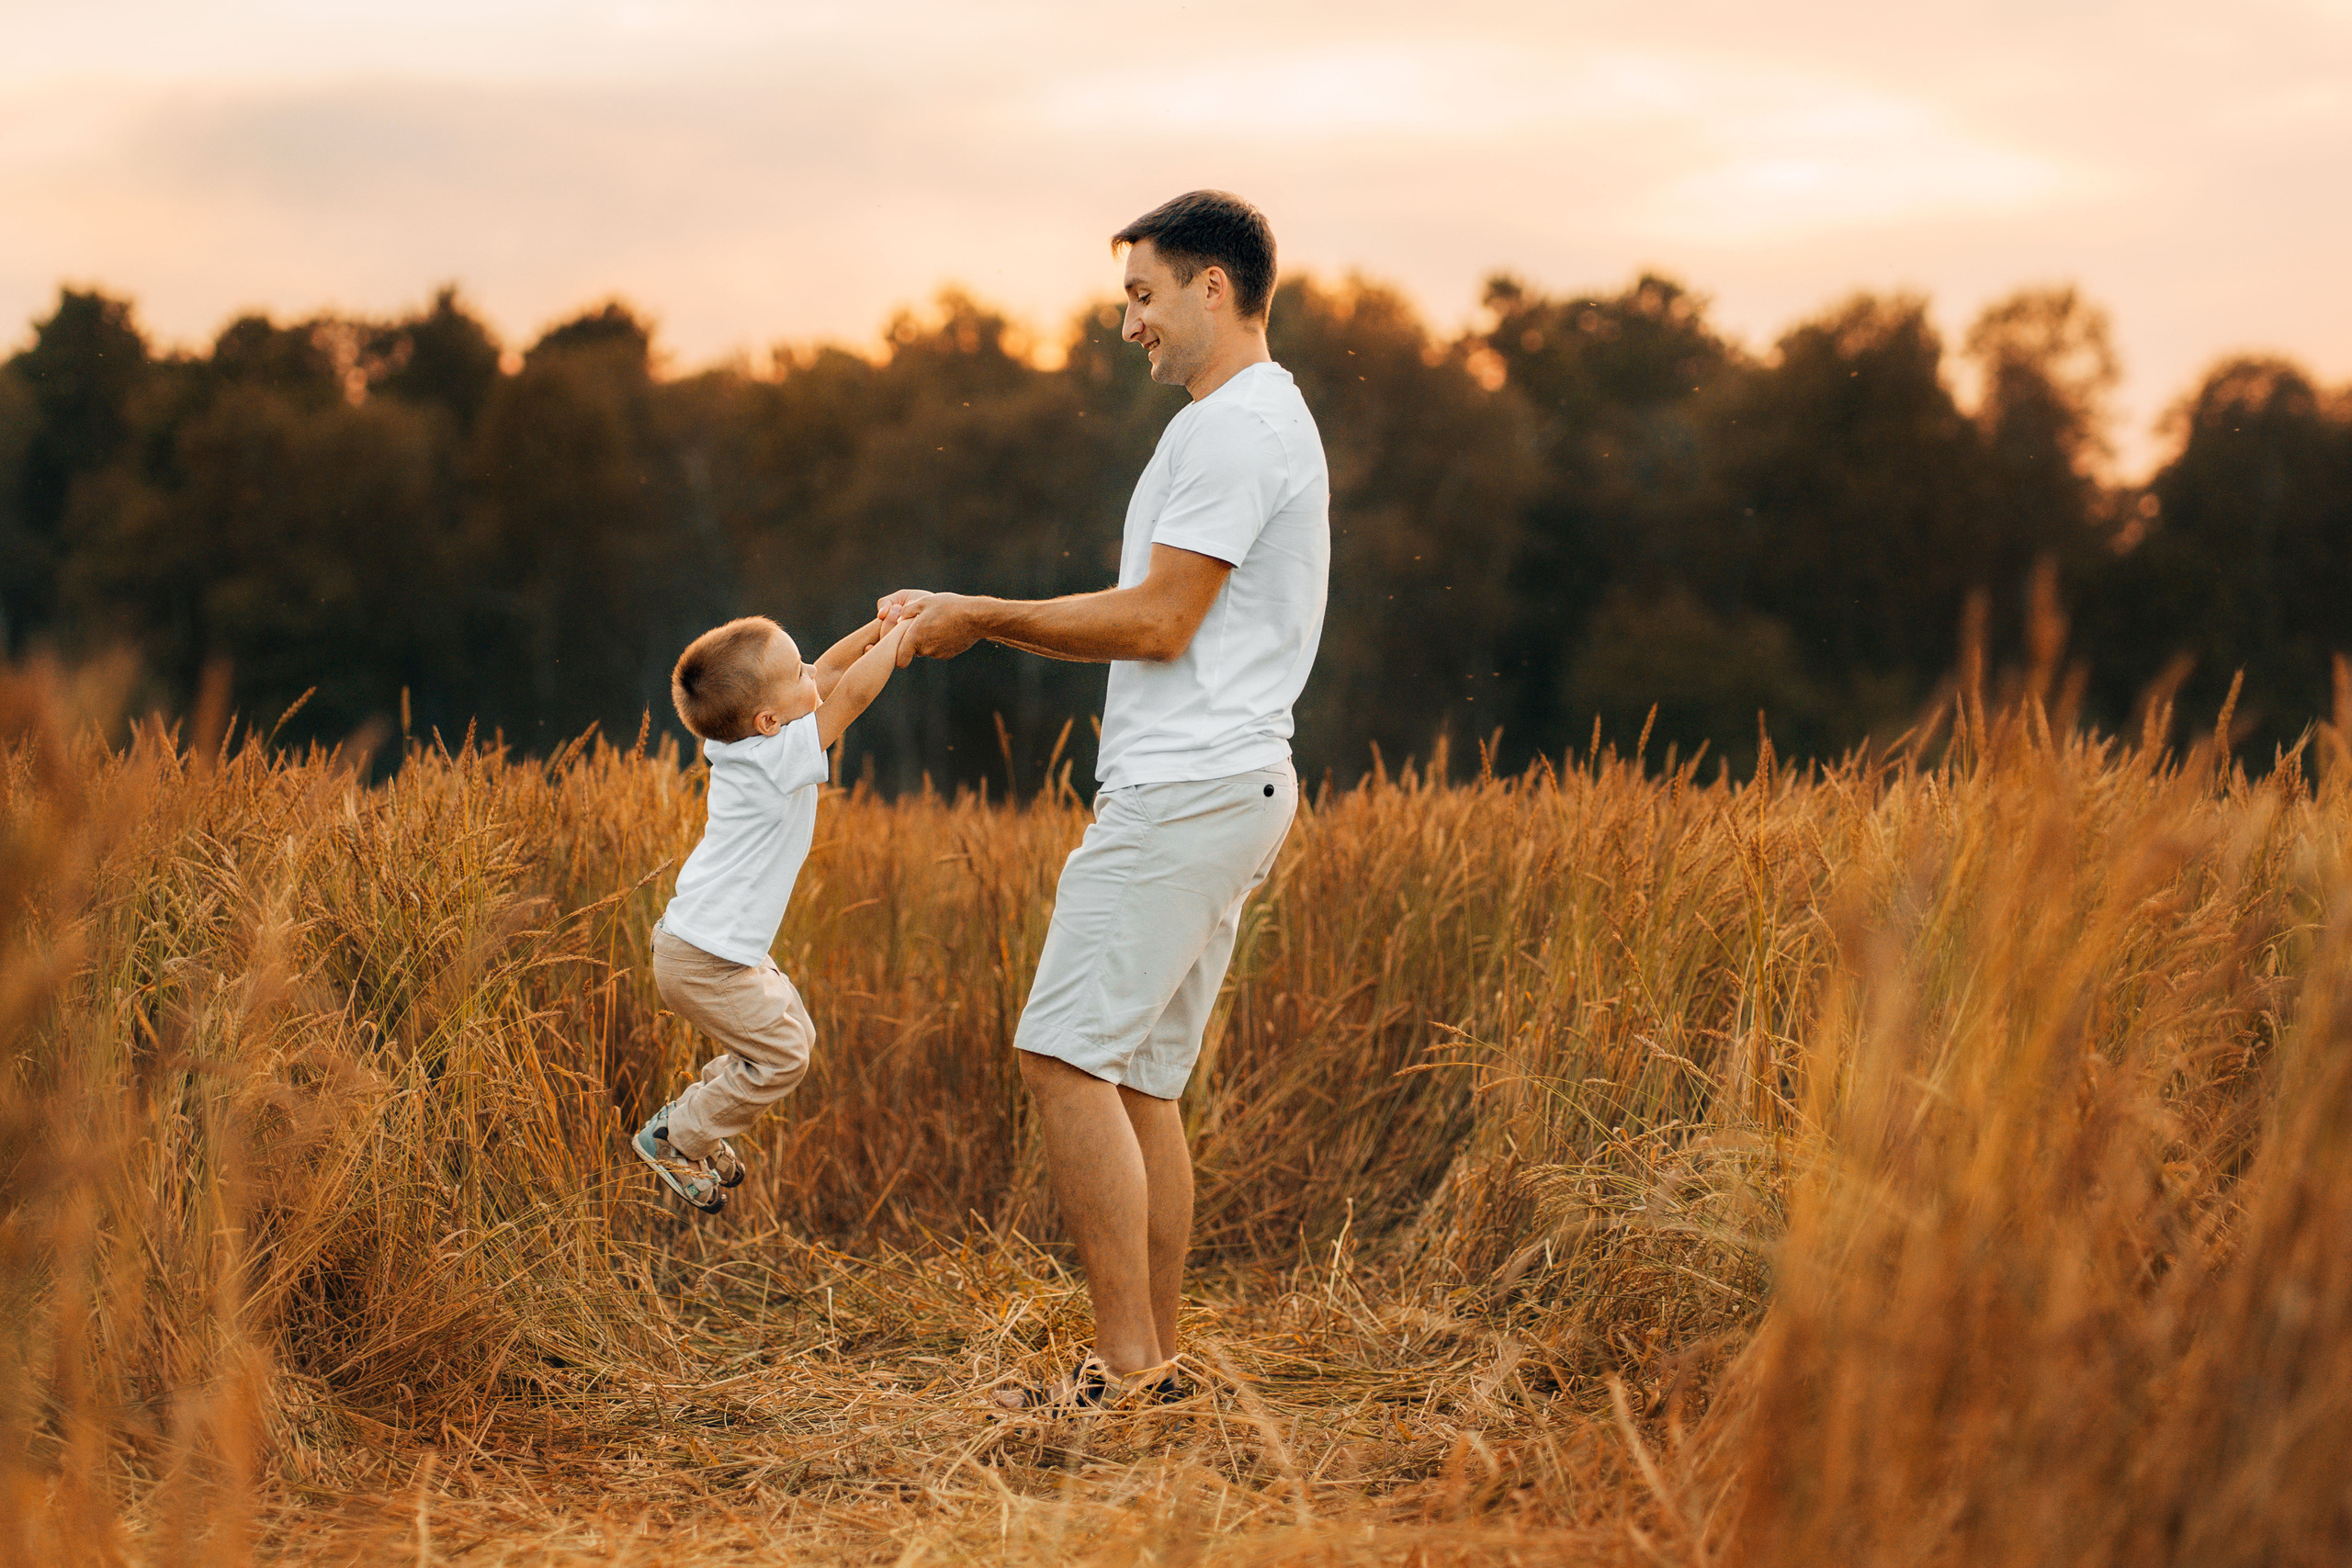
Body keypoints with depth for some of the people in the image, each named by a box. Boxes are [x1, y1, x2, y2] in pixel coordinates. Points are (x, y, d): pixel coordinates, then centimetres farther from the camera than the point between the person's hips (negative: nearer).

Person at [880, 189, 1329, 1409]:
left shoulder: (1231, 427, -12)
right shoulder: (1260, 423, 23)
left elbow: (1156, 623, -17)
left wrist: (982, 617, -7)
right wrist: (966, 617, 19)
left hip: (1187, 791, -11)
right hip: (1218, 790, 11)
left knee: (1067, 1055, -12)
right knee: (1140, 1079, 11)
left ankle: (1126, 1364, -12)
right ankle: (1154, 1363, 13)